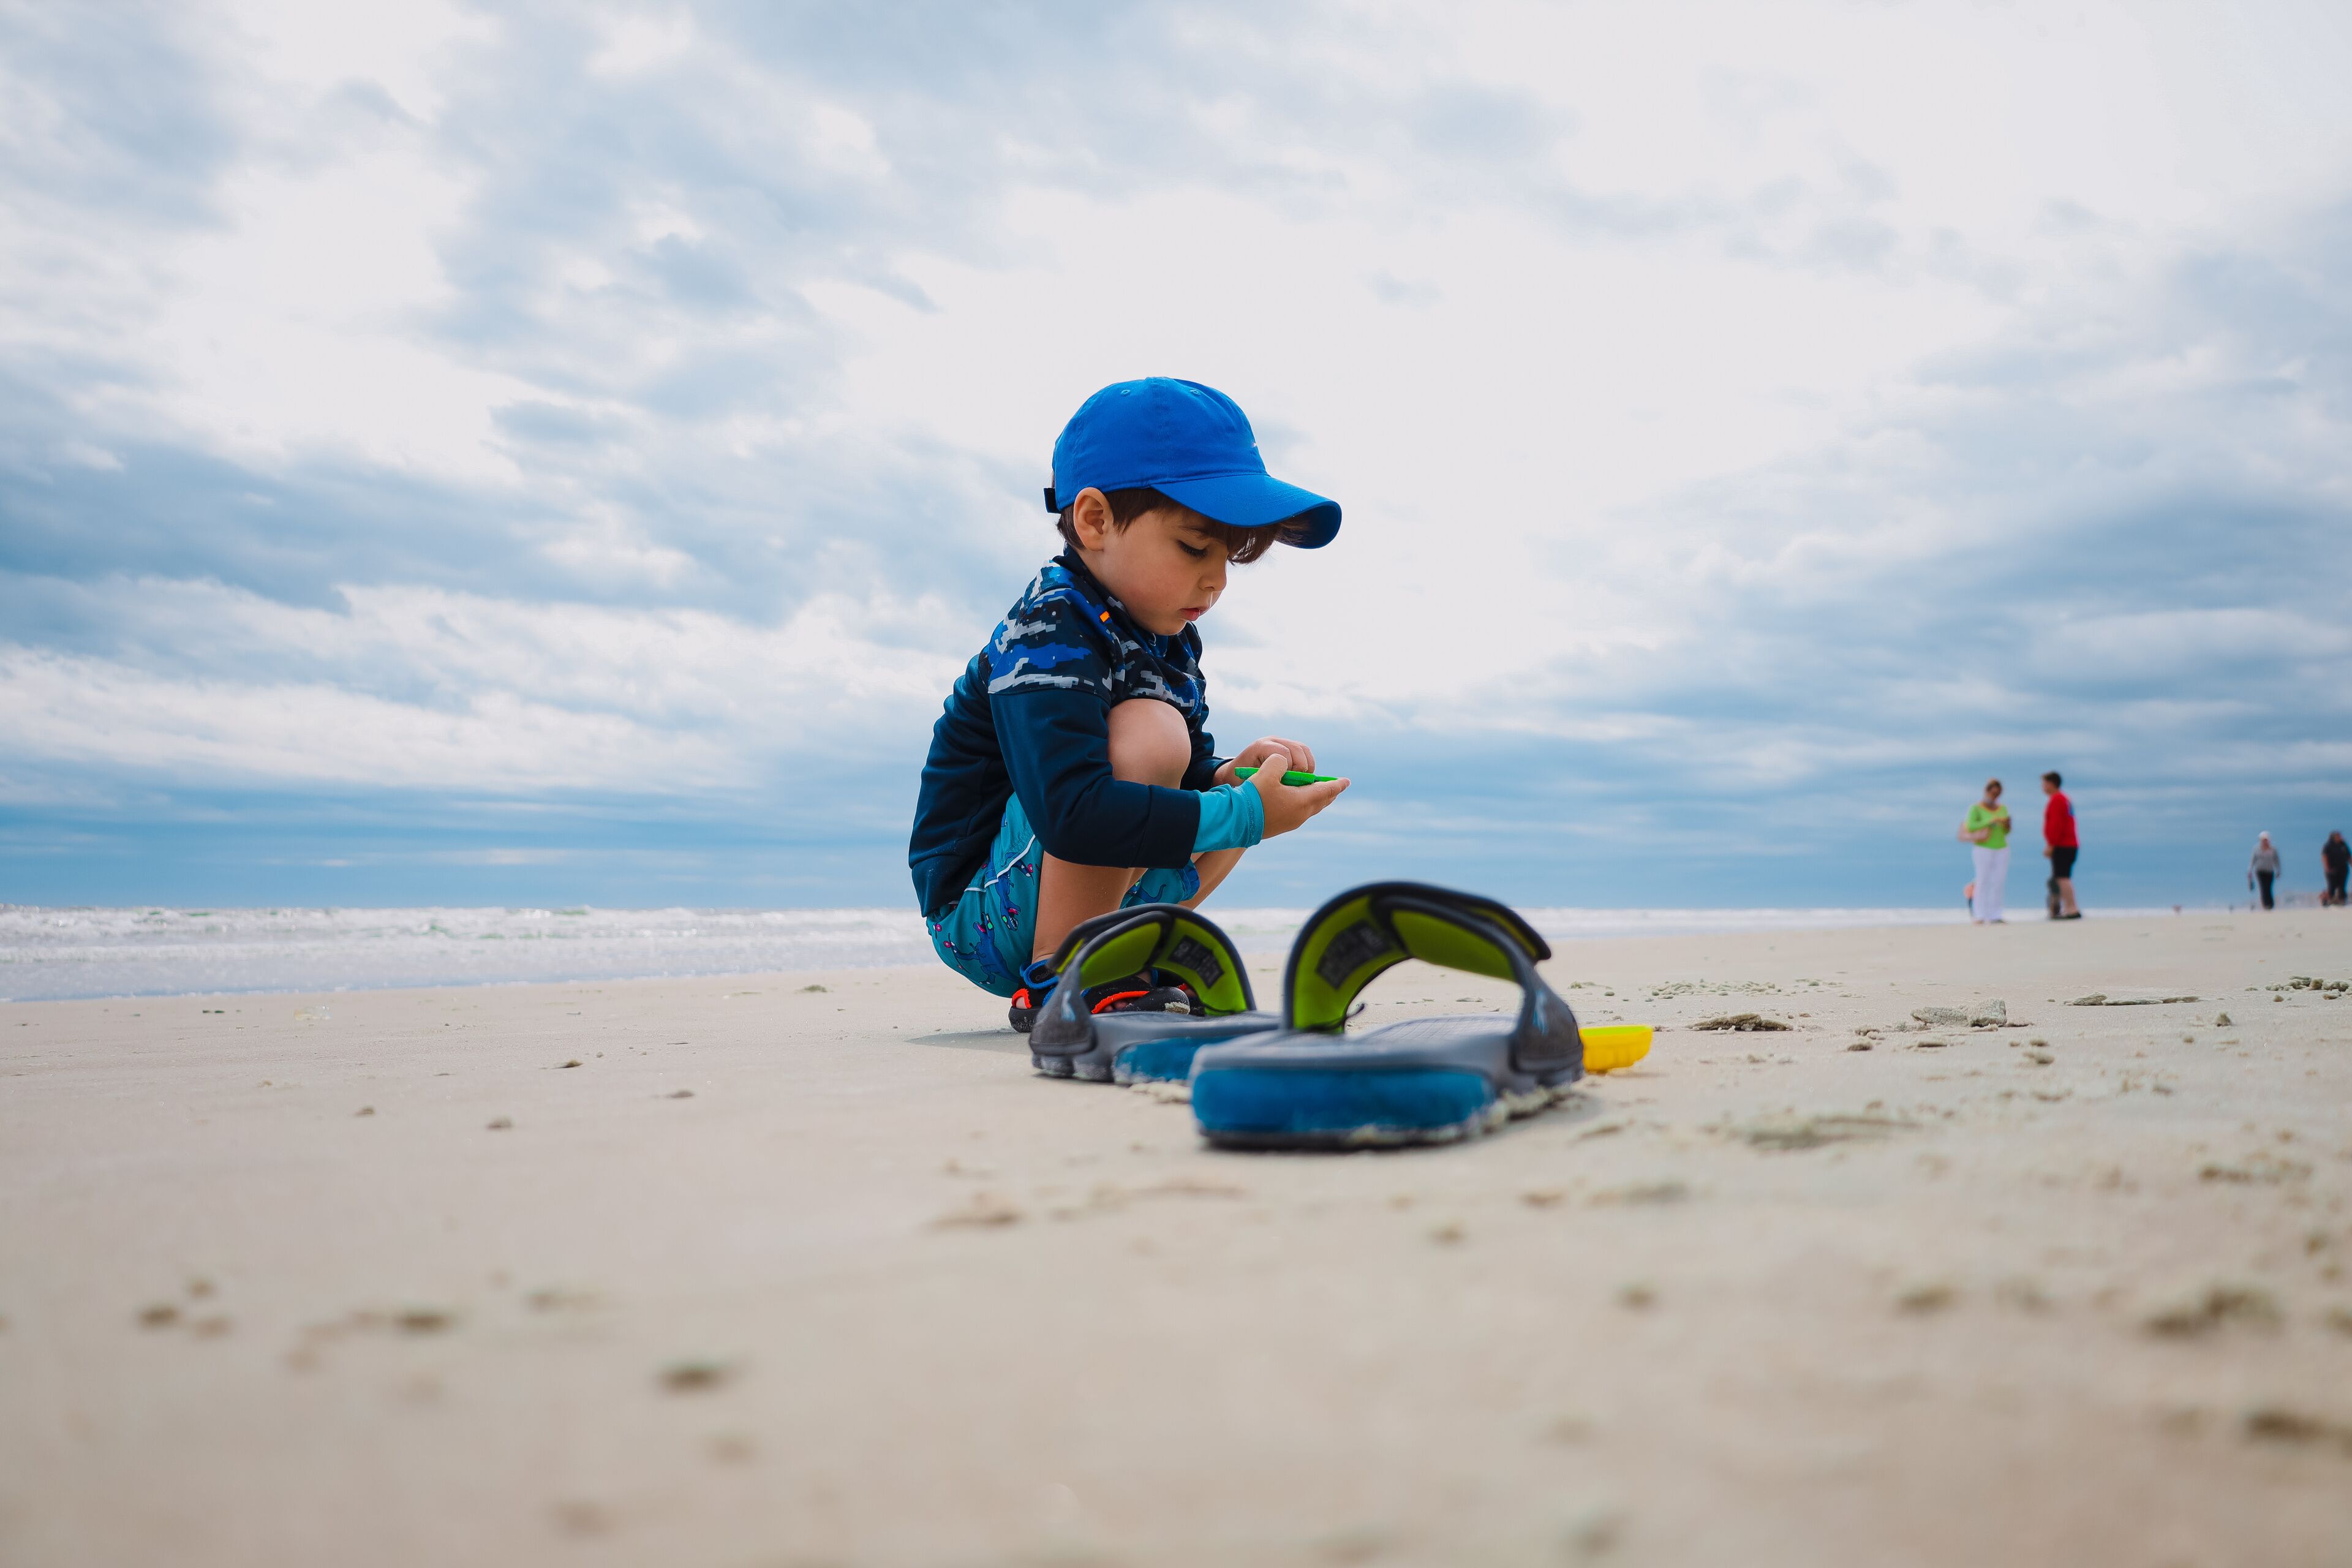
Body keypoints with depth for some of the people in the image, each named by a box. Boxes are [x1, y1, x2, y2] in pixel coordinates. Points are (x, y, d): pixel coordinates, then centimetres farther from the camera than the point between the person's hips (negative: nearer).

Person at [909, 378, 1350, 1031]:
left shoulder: (1172, 641, 6)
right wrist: (1244, 814, -31)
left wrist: (1226, 775, -10)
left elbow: (1183, 777, 14)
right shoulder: (1047, 635, -23)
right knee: (1149, 732, -27)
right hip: (978, 919, -9)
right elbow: (1072, 815, -37)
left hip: (1077, 898, 10)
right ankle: (1054, 982, -20)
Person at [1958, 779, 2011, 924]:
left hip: (2002, 850, 5)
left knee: (1997, 884, 1)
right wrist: (1990, 821, -26)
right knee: (1983, 883, -8)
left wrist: (2006, 826, -9)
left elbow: (2006, 832, 14)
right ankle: (1980, 917, -8)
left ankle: (1994, 917, 2)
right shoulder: (1976, 809, -4)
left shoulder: (2002, 809, 11)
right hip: (1984, 850, -5)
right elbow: (1970, 827, -18)